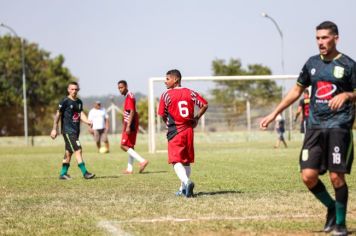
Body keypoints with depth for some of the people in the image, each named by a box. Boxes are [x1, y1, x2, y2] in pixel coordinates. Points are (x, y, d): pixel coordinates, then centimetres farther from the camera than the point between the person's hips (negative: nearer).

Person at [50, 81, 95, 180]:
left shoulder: (79, 102, 12)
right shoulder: (65, 101, -8)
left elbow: (81, 114, 5)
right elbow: (58, 115, -5)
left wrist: (87, 121, -15)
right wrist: (54, 129, -5)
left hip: (76, 130, 8)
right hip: (68, 130, -8)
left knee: (69, 152, 13)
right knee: (78, 150, -14)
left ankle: (63, 173, 22)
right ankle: (85, 173, -15)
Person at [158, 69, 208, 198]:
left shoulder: (166, 94, -7)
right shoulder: (190, 93, 5)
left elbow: (162, 114, -4)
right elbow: (204, 105, 5)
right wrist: (196, 118, 14)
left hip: (175, 131, -5)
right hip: (189, 130, 5)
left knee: (176, 161, -7)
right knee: (186, 161, 16)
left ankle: (186, 181, -32)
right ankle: (184, 189, 20)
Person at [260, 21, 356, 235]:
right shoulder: (312, 63, 12)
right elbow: (297, 91, 20)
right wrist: (274, 114, 19)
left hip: (339, 127, -4)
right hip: (315, 127, 4)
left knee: (336, 176, -7)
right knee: (308, 175, -4)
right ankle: (331, 207, 21)